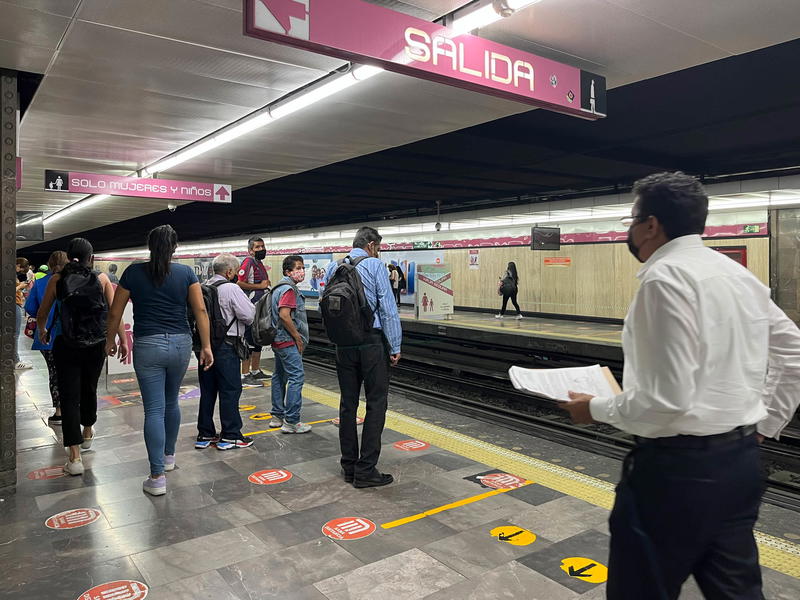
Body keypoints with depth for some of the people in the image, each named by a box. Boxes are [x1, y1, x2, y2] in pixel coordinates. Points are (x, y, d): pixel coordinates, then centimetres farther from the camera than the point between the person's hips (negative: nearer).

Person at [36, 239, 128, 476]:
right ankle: (87, 433, 45)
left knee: (69, 398, 2)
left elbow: (42, 314, 10)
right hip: (96, 346, 1)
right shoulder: (101, 279, 0)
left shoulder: (57, 279, 1)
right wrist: (123, 340, 3)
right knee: (89, 390, 22)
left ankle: (75, 458, -2)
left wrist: (42, 331, 30)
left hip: (66, 346, -1)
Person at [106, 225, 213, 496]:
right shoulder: (186, 273, 0)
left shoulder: (134, 272, -1)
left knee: (154, 409, -1)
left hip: (147, 345, -2)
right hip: (180, 344, 2)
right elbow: (200, 310, -5)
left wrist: (110, 340, 19)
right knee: (171, 402, 21)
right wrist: (206, 346, -1)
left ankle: (157, 477, -1)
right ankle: (169, 455, 38)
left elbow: (115, 313, 4)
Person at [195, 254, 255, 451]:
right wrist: (250, 305, 5)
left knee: (208, 390, 14)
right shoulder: (231, 289, -12)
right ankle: (230, 435, 8)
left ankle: (205, 434, 22)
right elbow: (248, 315, -14)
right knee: (230, 390, 2)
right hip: (225, 346, -7)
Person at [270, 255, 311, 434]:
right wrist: (298, 338, -16)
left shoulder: (280, 287, 17)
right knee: (296, 377, -10)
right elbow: (284, 316, -25)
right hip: (288, 341, -11)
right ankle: (291, 421, -9)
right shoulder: (289, 289, -15)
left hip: (278, 340, 11)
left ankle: (277, 416, 24)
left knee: (280, 376, 15)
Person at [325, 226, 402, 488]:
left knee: (348, 403, 12)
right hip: (372, 341, -5)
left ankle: (349, 465, 19)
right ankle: (365, 470, 1)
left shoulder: (332, 268, 10)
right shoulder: (374, 265, -6)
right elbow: (388, 308, -10)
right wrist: (395, 347, -5)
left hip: (343, 343, 6)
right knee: (376, 403, 1)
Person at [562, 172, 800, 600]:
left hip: (679, 468, -8)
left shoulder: (666, 278, -19)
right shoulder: (740, 274, 9)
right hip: (741, 461, 9)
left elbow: (666, 400, -24)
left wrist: (597, 409, -10)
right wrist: (765, 424, 20)